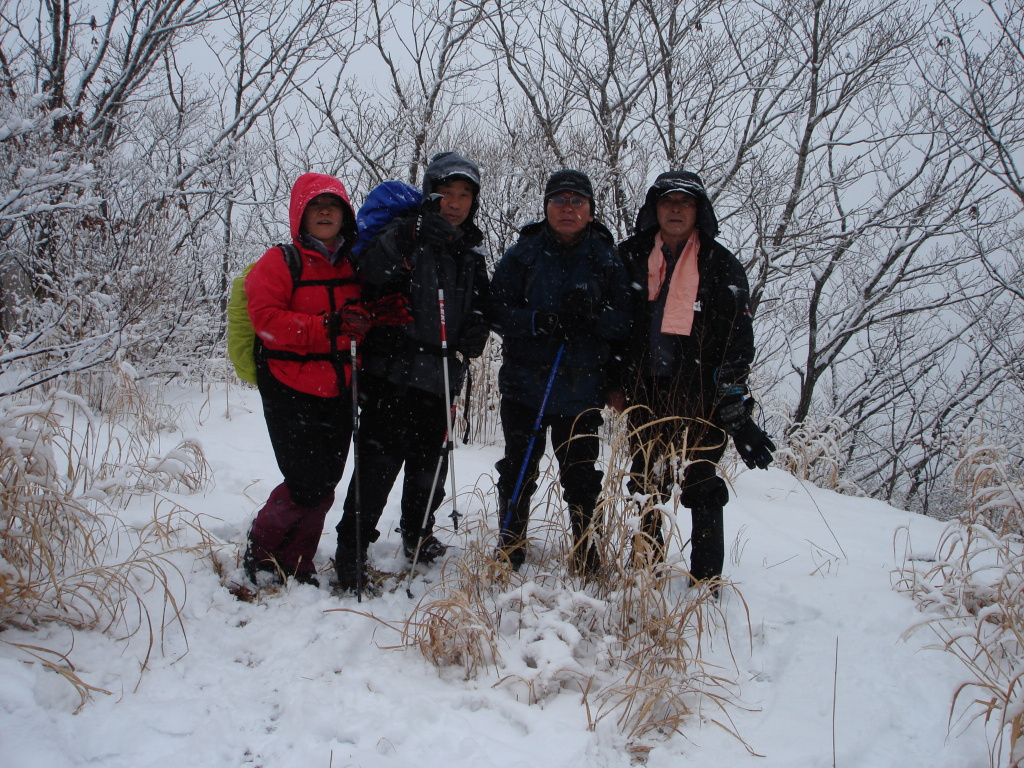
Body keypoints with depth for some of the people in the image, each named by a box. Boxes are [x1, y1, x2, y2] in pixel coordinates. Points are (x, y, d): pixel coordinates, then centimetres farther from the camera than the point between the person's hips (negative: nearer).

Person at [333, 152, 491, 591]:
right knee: (380, 461, -9)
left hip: (439, 377, 6)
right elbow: (369, 279, -20)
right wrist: (403, 238, -32)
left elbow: (480, 312, 19)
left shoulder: (471, 254, 15)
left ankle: (418, 534, 37)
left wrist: (467, 347, 1)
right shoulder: (406, 235, -3)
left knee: (431, 461, 16)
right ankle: (351, 553, 2)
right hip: (393, 371, -6)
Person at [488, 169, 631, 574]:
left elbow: (623, 324, -1)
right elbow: (497, 311, -5)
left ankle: (586, 549, 24)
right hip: (525, 385, 0)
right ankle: (510, 546, 26)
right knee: (518, 471, 9)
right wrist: (544, 321, -20)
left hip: (583, 391, 0)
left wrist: (594, 314, -21)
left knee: (581, 476, 7)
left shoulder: (607, 261, 4)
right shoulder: (522, 254, 2)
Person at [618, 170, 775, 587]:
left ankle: (707, 580, 9)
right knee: (647, 485, 12)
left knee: (703, 489, -2)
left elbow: (738, 345, -4)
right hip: (646, 393, 3)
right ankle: (645, 567, 26)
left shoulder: (722, 267, 0)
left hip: (702, 397, -3)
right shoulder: (630, 257, 7)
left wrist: (736, 412, -11)